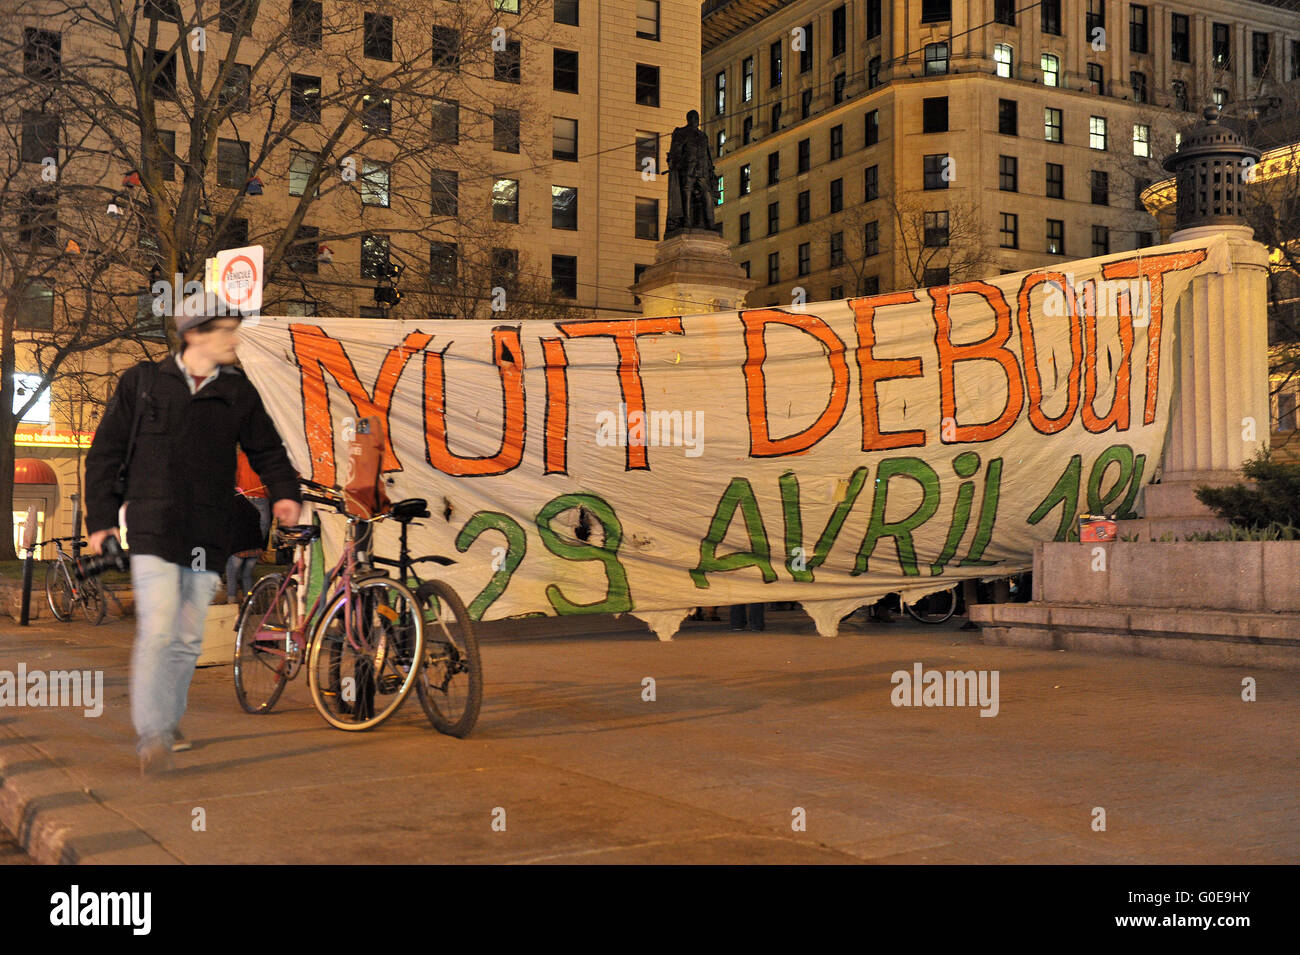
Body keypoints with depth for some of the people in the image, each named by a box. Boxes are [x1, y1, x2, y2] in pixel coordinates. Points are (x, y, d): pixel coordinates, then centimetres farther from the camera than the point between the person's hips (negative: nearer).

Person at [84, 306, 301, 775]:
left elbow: (267, 450, 14)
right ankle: (151, 736, -6)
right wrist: (101, 518, 3)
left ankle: (168, 727, 26)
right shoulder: (142, 382, 4)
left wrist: (285, 492, -6)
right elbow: (104, 452, 8)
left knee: (188, 640, 9)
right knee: (158, 631, -14)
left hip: (208, 537, 3)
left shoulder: (239, 393, 9)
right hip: (153, 529, -3)